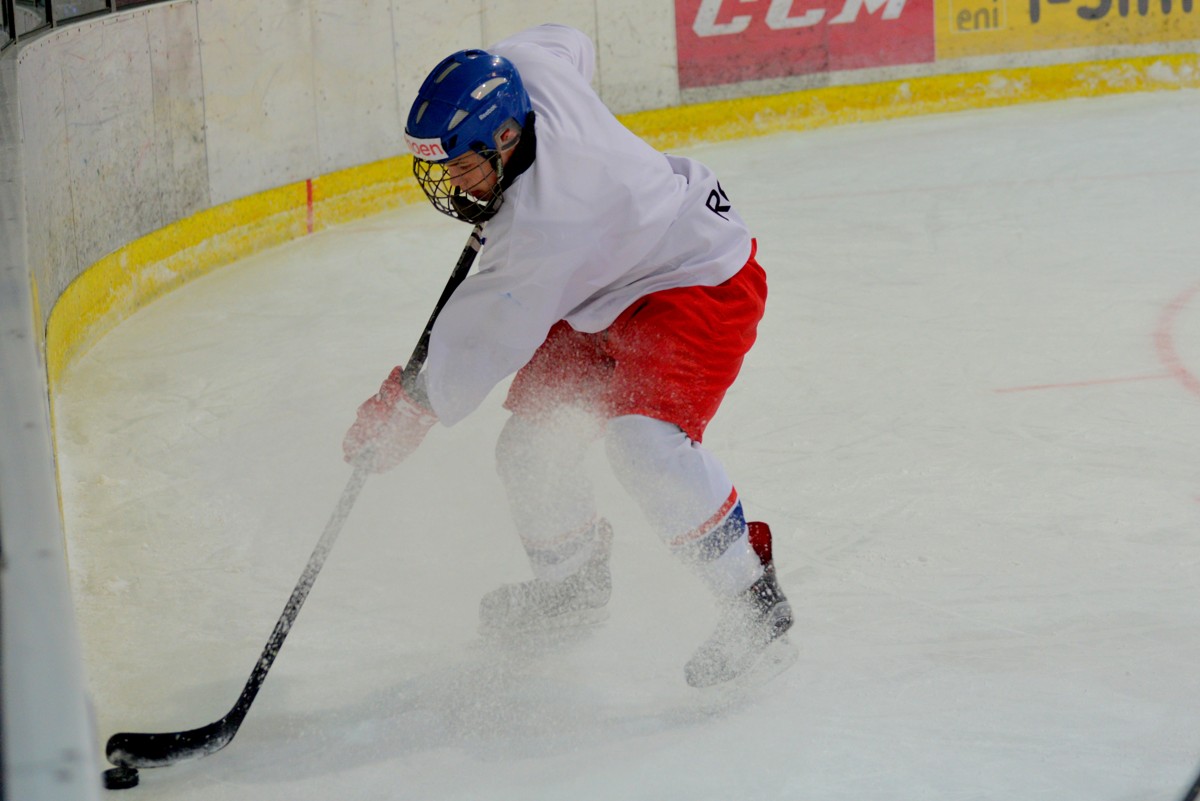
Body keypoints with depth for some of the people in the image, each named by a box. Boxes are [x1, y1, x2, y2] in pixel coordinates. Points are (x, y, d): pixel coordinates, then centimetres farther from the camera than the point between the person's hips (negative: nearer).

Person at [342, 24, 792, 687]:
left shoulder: (546, 215, -37)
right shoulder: (520, 66, -15)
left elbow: (489, 334, -28)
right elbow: (568, 44, 10)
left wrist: (413, 407, -16)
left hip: (703, 284, -10)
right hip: (606, 290, 10)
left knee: (642, 439, -31)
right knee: (532, 443, 6)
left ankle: (753, 596, -18)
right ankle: (571, 577, 32)